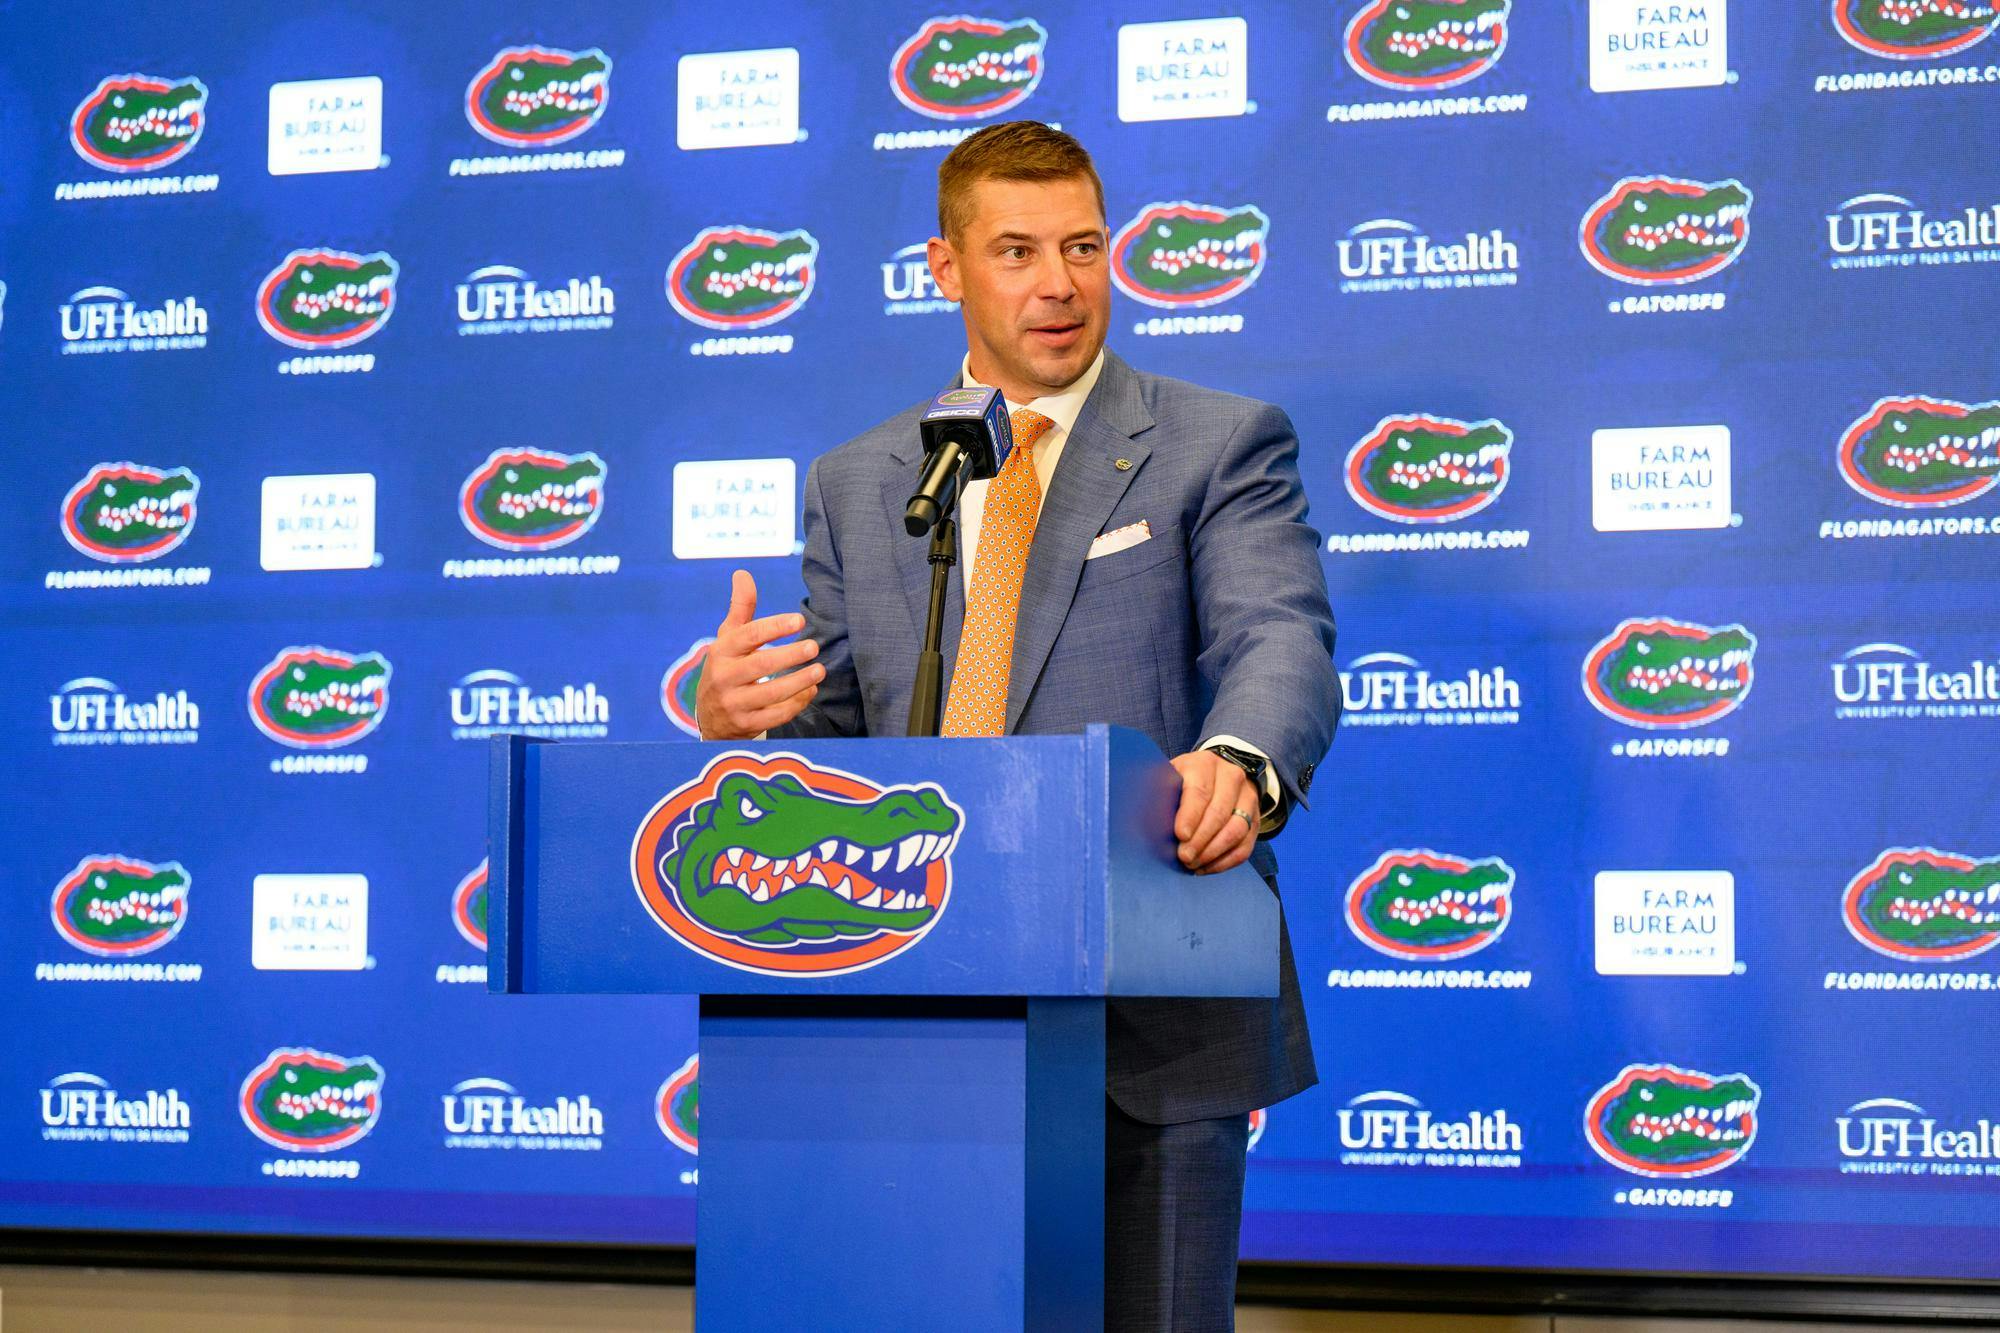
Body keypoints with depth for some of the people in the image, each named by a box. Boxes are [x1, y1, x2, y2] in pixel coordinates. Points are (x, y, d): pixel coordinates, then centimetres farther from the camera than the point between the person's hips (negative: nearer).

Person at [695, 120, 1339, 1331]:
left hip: (1154, 1017, -3)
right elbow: (833, 731, 13)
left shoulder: (1222, 446, 3)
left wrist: (1236, 761, -35)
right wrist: (739, 721, -11)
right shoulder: (855, 483, 14)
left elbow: (1280, 640, -12)